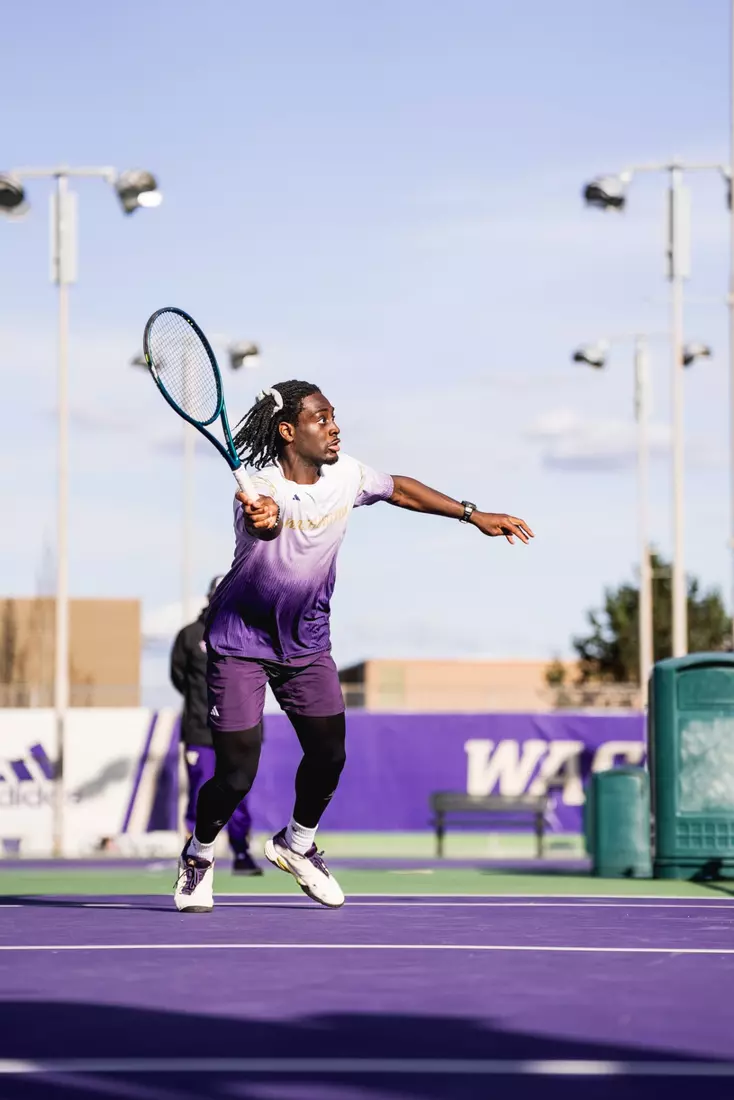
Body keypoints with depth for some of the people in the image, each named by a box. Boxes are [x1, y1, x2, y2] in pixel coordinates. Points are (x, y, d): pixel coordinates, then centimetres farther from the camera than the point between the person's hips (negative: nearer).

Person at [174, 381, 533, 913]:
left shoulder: (346, 476, -8)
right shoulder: (260, 488, -27)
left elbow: (399, 489, 12)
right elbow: (266, 519, -50)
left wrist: (474, 515, 13)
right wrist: (263, 519, -74)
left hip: (307, 642, 6)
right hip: (241, 643, -6)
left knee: (330, 753, 2)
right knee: (236, 776, -9)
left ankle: (297, 844, 33)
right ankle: (198, 855, 22)